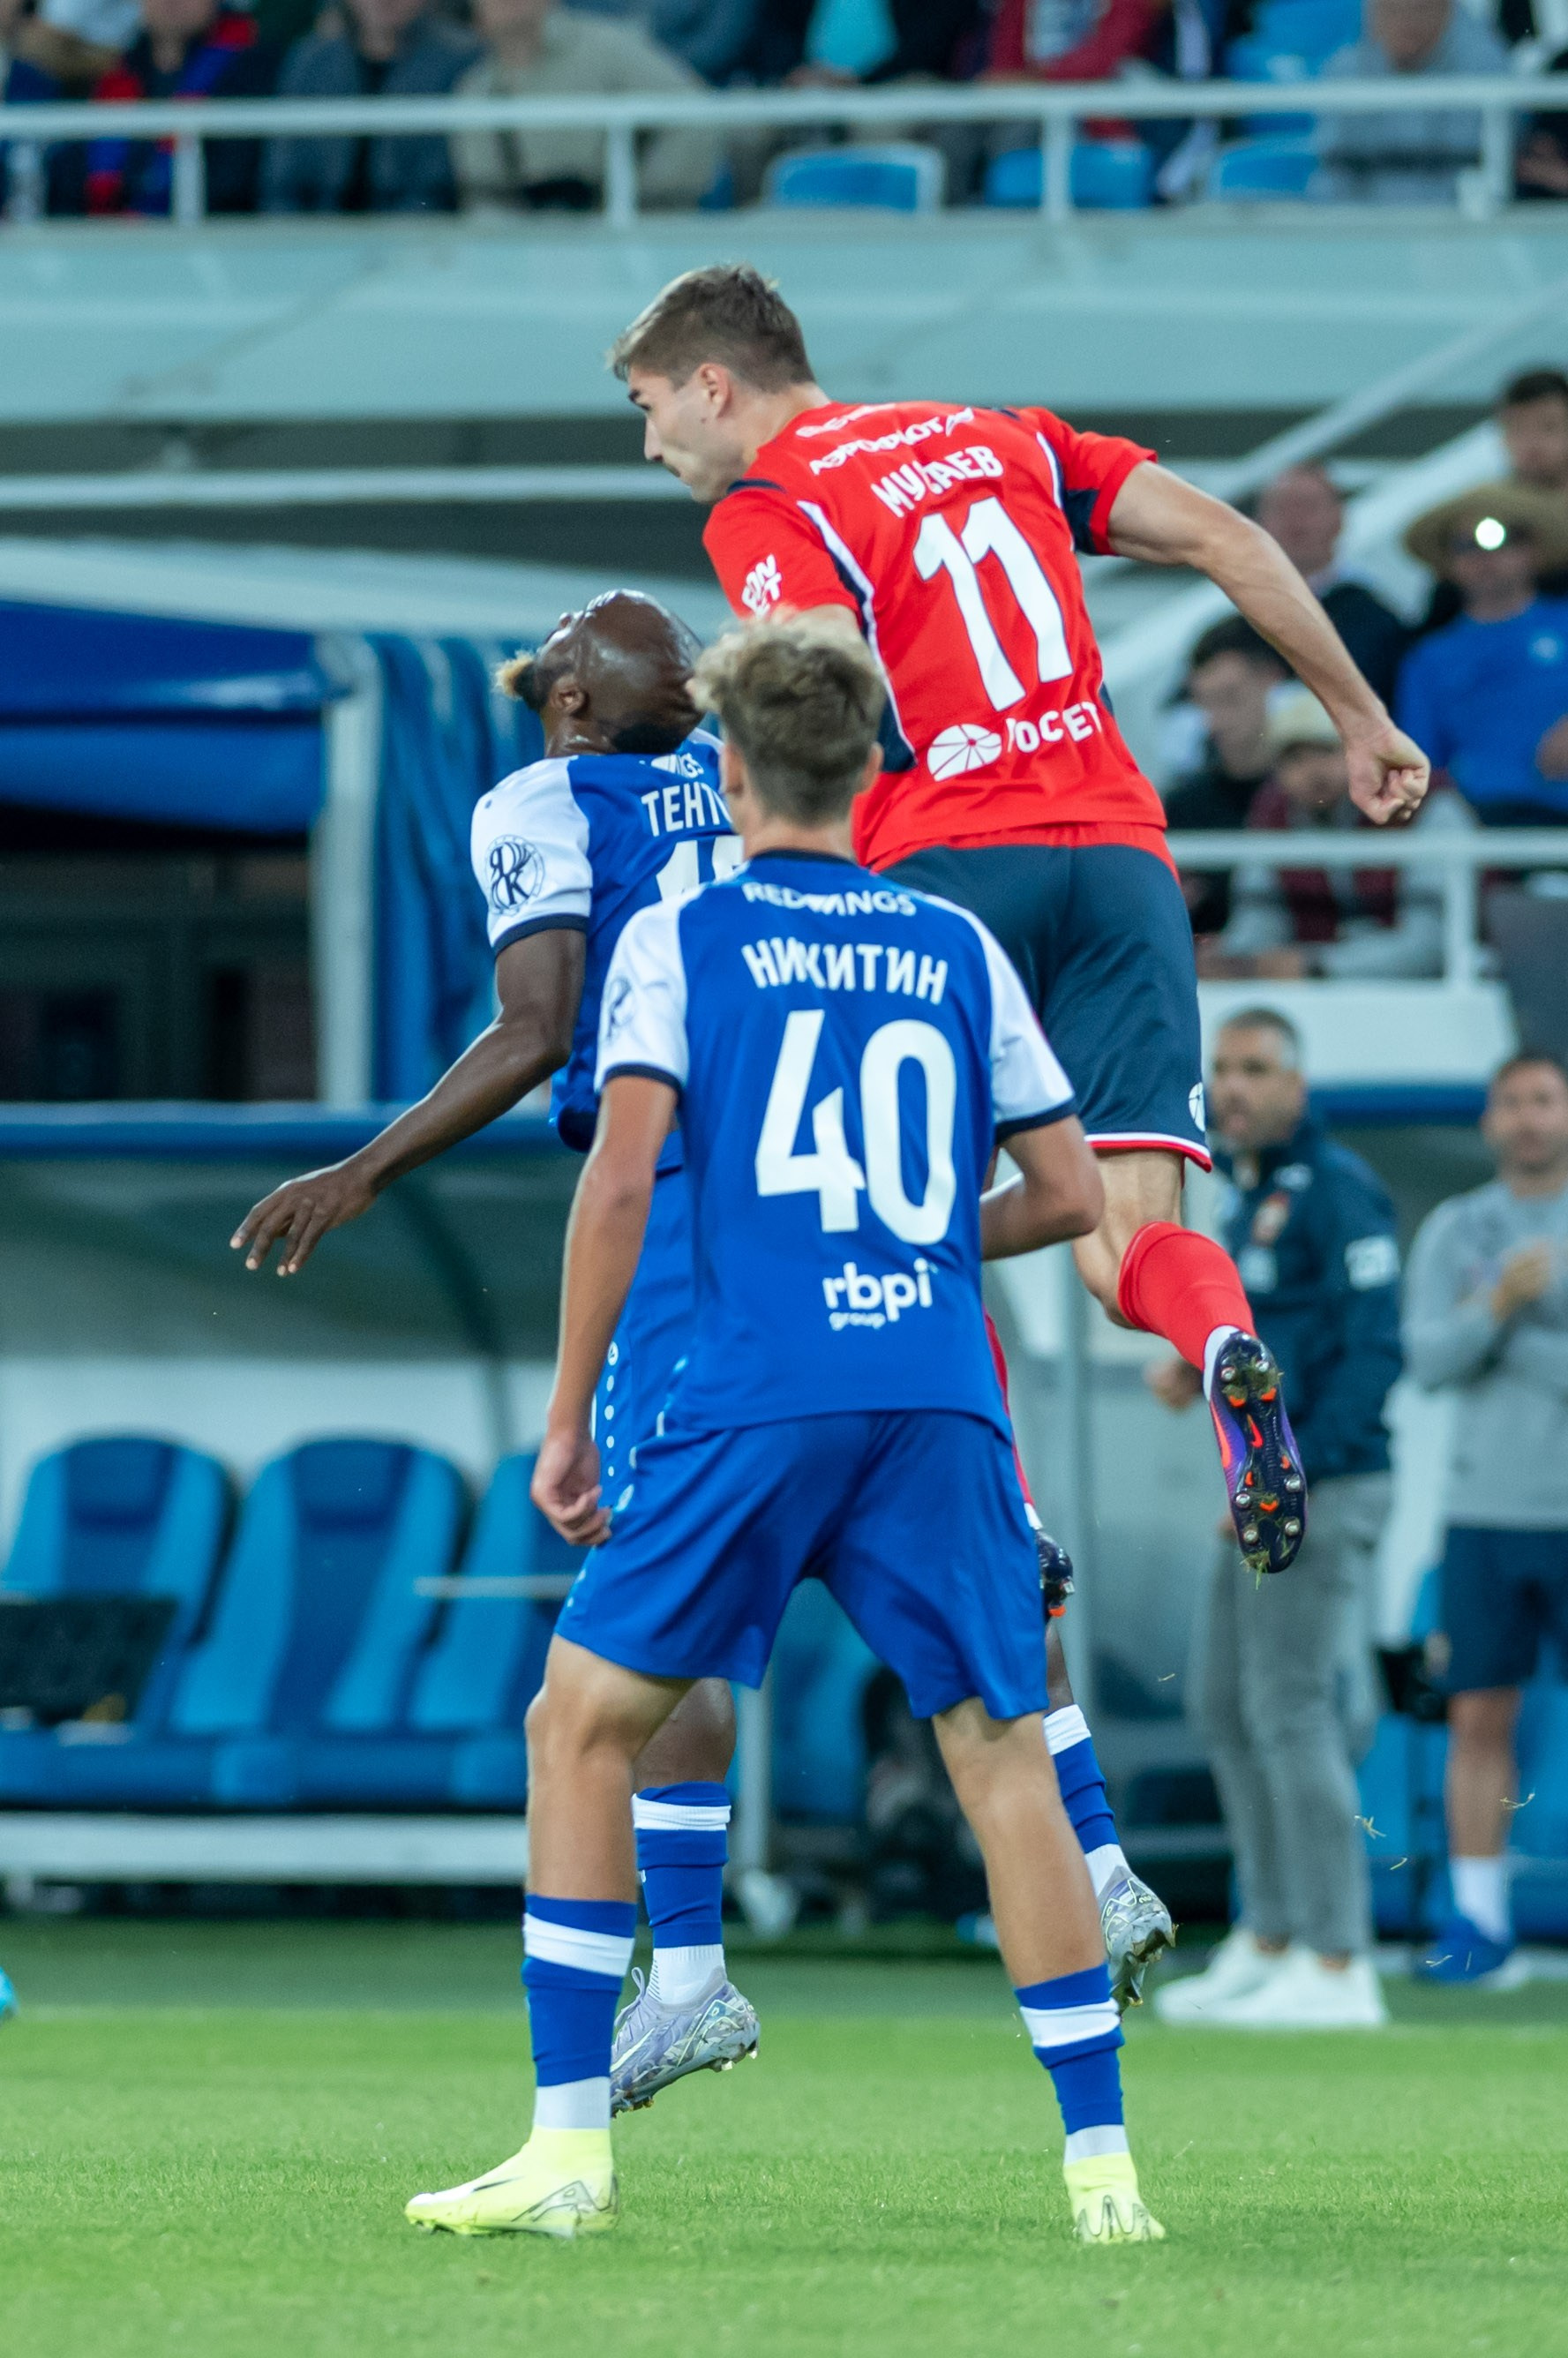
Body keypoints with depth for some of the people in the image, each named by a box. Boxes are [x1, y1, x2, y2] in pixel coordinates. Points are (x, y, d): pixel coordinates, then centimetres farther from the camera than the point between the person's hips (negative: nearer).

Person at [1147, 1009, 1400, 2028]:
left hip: (1324, 1486, -10)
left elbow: (1372, 1349, -18)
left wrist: (1295, 1476, -23)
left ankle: (1337, 1969, -9)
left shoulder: (1338, 1190, -12)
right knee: (1223, 1704, 13)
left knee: (1290, 1709, -11)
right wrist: (1195, 1373, 8)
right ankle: (1268, 1942, 23)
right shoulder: (1250, 1194, 17)